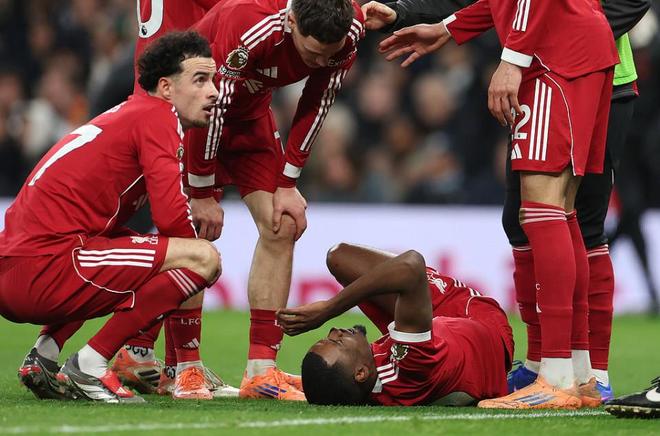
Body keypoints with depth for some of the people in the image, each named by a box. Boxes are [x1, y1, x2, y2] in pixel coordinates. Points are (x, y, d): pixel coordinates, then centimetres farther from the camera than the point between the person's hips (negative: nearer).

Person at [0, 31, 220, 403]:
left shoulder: (128, 113, 24)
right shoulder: (159, 115, -3)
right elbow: (172, 217, -13)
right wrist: (197, 247, 8)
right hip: (46, 270, -10)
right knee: (204, 258, -12)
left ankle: (44, 356, 18)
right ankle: (90, 366, -9)